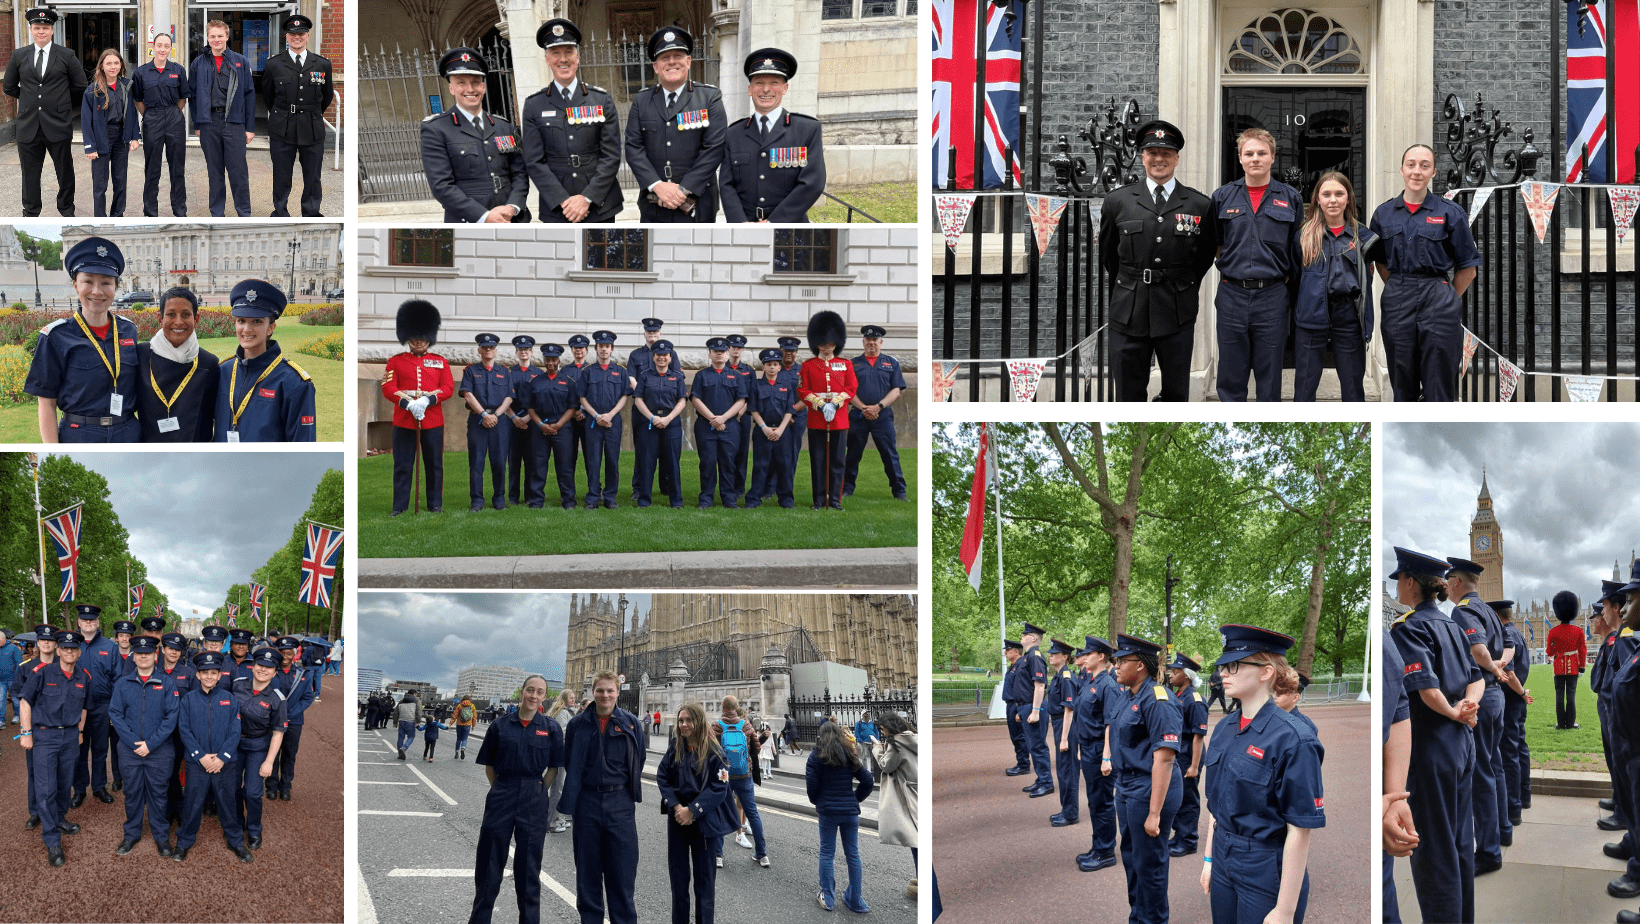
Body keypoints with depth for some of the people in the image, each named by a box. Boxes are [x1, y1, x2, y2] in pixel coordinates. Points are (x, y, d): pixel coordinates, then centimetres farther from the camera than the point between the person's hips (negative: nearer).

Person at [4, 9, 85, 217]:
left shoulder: (66, 56, 1)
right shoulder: (19, 56, 6)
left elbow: (80, 86, 9)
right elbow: (10, 87, 15)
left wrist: (60, 102, 11)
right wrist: (29, 99, 13)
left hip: (58, 125, -1)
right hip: (29, 126, 1)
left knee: (65, 171, 7)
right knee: (30, 172, 7)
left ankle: (67, 211, 22)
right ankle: (30, 213, 18)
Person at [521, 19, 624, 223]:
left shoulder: (602, 100, 6)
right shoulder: (534, 105, 6)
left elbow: (611, 156, 2)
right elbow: (534, 162, 1)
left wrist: (587, 198, -10)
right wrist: (563, 202, -11)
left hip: (600, 208, 0)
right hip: (556, 211, 0)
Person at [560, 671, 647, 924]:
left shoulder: (630, 723, 1)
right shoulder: (578, 724, 3)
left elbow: (637, 763, 9)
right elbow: (569, 763, 10)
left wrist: (629, 791, 9)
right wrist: (572, 796, 8)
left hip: (619, 801, -1)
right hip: (587, 800, 1)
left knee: (621, 868, -1)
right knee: (588, 867, 6)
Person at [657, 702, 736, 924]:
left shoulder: (713, 752, -9)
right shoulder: (675, 747, 2)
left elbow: (719, 788, -12)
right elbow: (662, 777, 1)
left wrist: (692, 811, -17)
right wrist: (676, 807, -12)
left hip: (703, 820, -4)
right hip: (677, 818, 4)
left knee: (704, 875, 2)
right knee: (678, 874, 9)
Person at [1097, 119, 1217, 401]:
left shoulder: (1200, 206, 1)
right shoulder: (1117, 202, 4)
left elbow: (1205, 257, 13)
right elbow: (1106, 255, 15)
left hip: (1178, 315, 0)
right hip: (1128, 315, 0)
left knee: (1176, 394, 7)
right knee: (1129, 396, 4)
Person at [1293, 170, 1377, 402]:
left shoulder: (1361, 235, 5)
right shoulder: (1305, 235, 4)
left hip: (1348, 320, 0)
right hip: (1311, 319, 0)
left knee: (1353, 389, 7)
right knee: (1304, 390, 3)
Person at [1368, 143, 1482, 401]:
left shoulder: (1450, 212, 0)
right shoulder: (1383, 214, 8)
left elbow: (1467, 267, 4)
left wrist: (1448, 300, 3)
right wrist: (1400, 292, 9)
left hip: (1438, 300, -3)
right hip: (1397, 302, 3)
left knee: (1439, 386, -4)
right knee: (1402, 382, 9)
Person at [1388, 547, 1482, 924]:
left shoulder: (1408, 627, -14)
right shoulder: (1450, 624, 13)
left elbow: (1425, 685, -25)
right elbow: (1476, 678, 12)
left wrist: (1454, 714, -10)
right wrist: (1467, 707, -6)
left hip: (1431, 744, -9)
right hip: (1461, 740, 9)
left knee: (1432, 849, -3)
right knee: (1460, 840, 15)